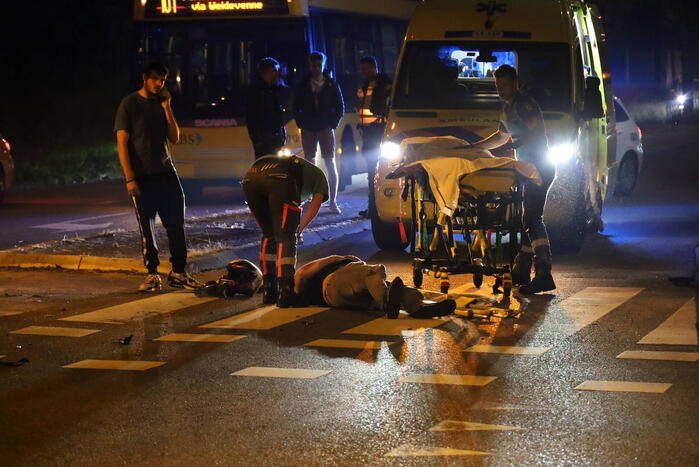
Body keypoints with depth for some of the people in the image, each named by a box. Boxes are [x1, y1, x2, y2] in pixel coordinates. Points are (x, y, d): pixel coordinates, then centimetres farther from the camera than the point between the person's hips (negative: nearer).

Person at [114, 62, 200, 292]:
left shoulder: (162, 103, 12)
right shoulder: (130, 104, -2)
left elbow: (174, 137, 8)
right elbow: (122, 142, -7)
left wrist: (167, 107, -2)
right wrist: (129, 178, -14)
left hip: (166, 172, 4)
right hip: (142, 177, -4)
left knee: (176, 224, 0)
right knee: (147, 228, 0)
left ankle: (178, 272, 7)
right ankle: (152, 275, 8)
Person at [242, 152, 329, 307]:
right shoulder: (319, 176, 36)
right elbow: (315, 204, 13)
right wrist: (299, 228, 18)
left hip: (250, 177, 5)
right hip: (279, 178, -5)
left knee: (269, 236, 20)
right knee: (285, 238, 2)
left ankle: (268, 292, 21)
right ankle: (284, 294, -8)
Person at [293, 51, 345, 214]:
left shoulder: (331, 85, 5)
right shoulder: (303, 86, 8)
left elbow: (340, 107, 8)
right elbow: (296, 108, 13)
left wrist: (332, 124, -2)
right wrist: (301, 124, 2)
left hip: (326, 129, -2)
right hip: (308, 130, 2)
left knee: (330, 163, -8)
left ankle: (332, 202, -8)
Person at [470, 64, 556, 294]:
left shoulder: (524, 104, -11)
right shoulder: (507, 109, 20)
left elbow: (538, 133, -22)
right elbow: (503, 136, 35)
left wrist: (515, 145, -29)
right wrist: (475, 147, 33)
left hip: (540, 167, -10)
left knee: (533, 218, -17)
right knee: (529, 218, 13)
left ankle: (544, 274, -23)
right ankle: (522, 270, 20)